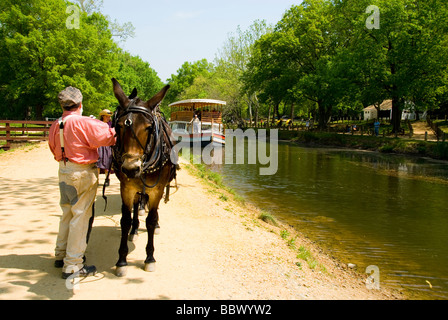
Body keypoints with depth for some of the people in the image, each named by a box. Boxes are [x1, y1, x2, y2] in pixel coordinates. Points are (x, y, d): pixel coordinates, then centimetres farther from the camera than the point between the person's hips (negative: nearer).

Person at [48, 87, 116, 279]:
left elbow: (54, 150, 17)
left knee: (67, 213, 21)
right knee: (80, 216, -1)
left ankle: (61, 255, 35)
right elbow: (108, 137, -17)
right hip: (83, 173, -8)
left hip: (64, 171, 8)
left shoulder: (55, 126, 6)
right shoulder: (84, 123, -17)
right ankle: (72, 266, 4)